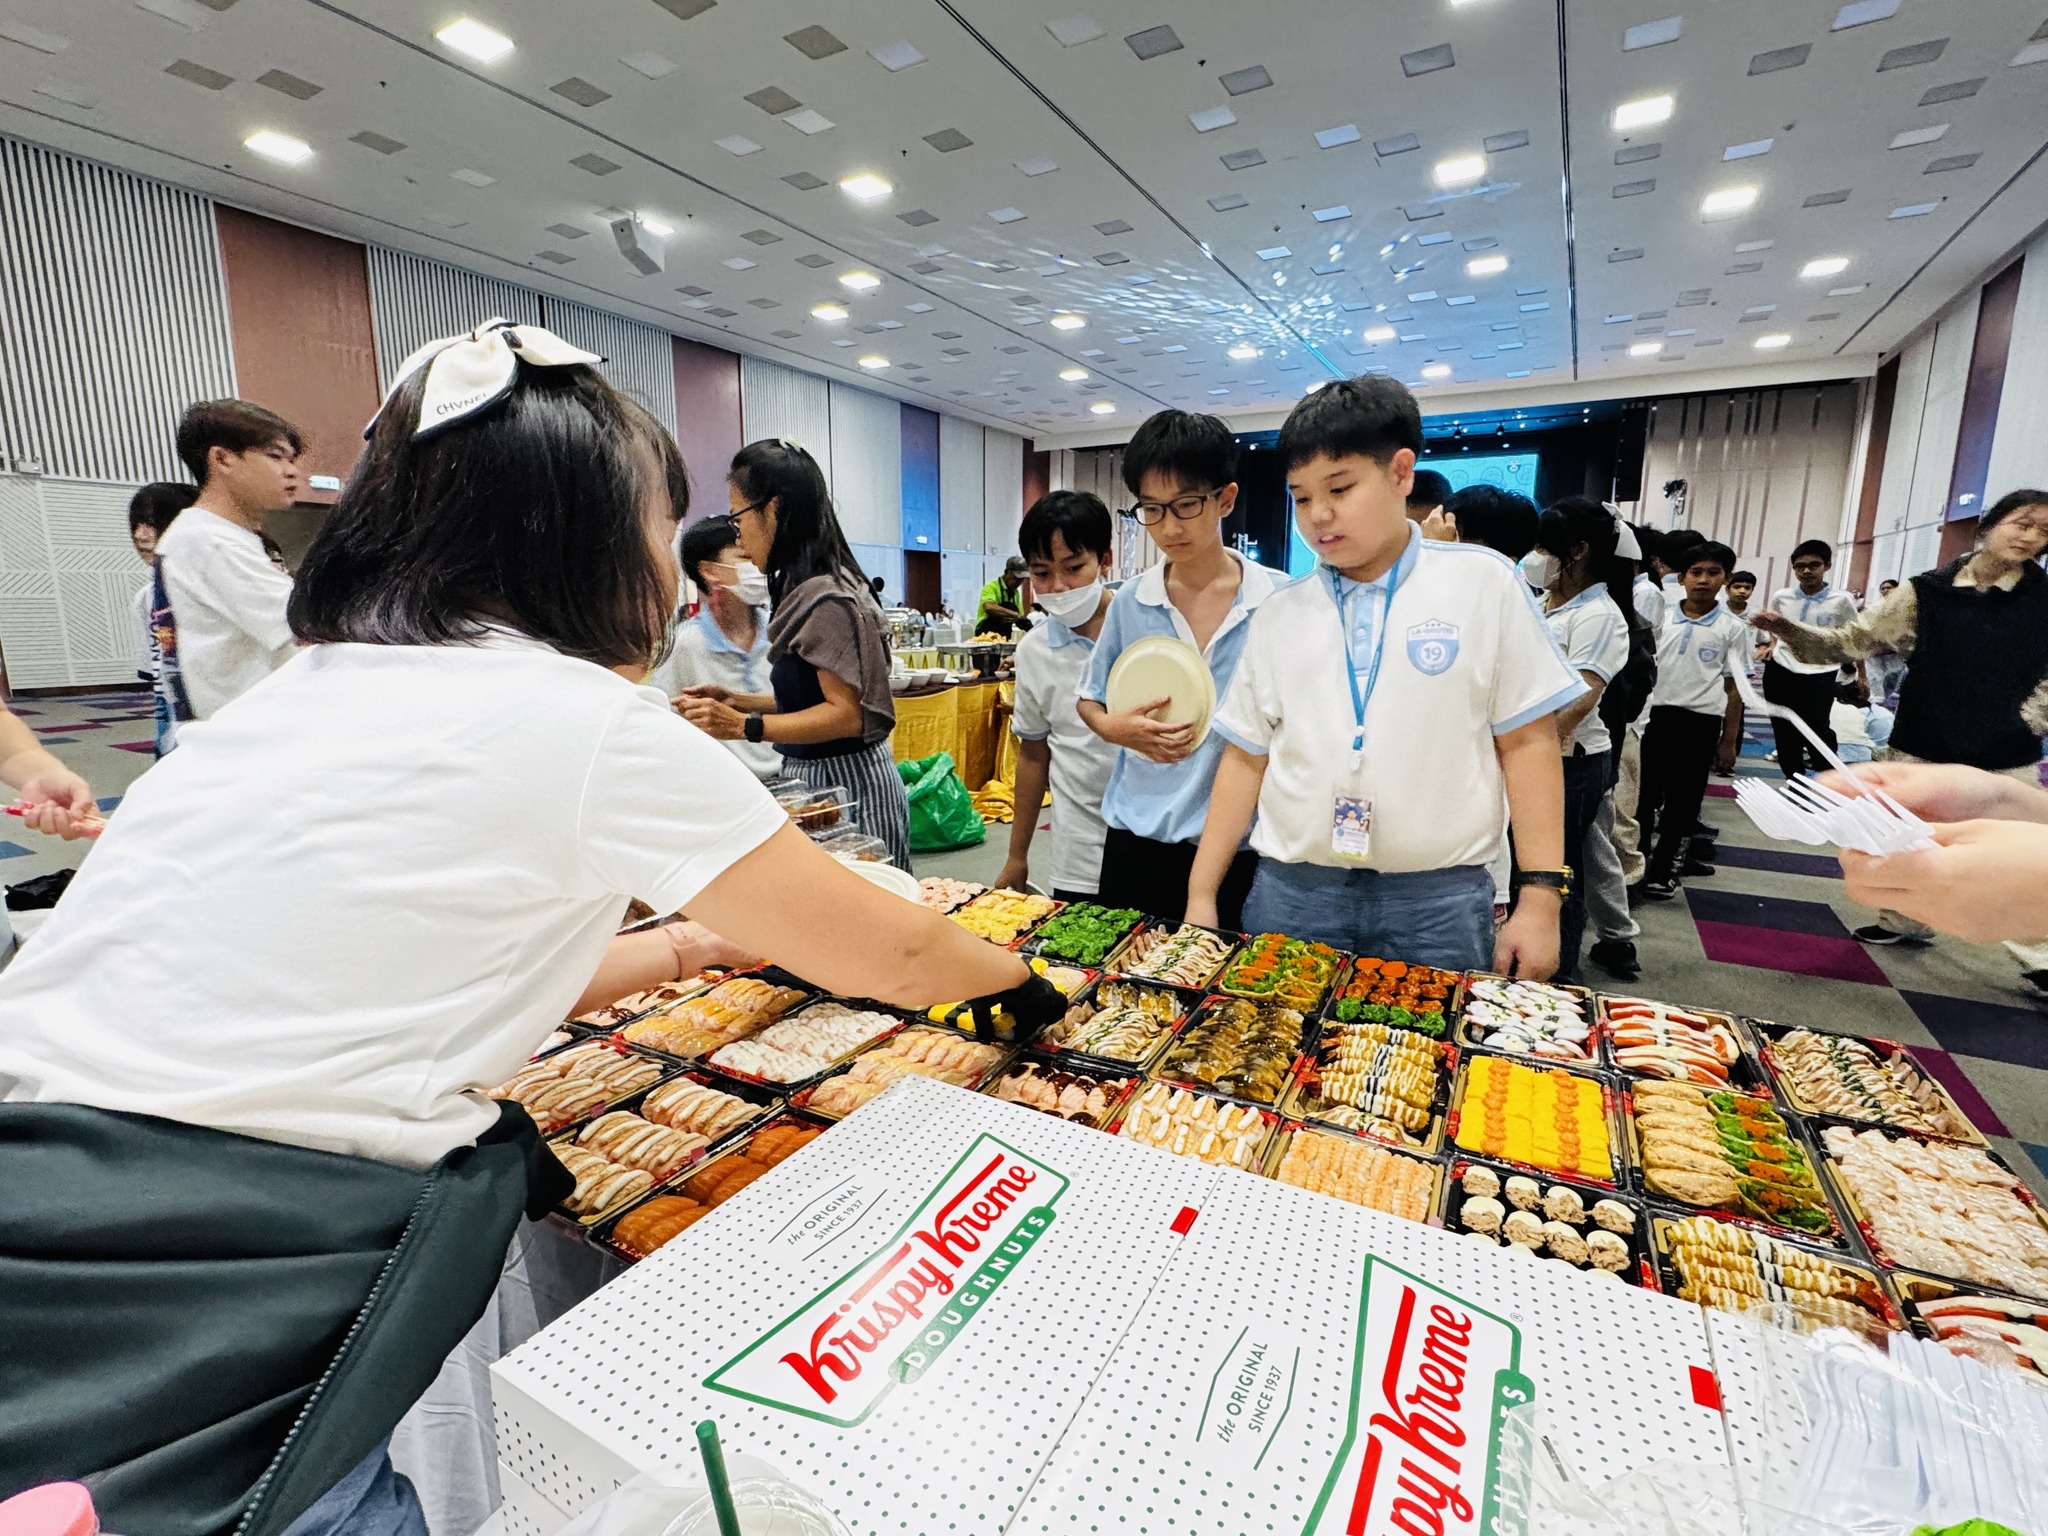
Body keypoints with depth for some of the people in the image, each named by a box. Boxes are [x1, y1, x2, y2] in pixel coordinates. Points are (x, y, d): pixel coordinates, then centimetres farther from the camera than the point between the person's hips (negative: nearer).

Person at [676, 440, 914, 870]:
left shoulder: (825, 597, -17)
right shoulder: (806, 589, 12)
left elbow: (846, 713, -20)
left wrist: (744, 726, -21)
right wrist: (737, 701, 10)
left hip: (846, 782, -9)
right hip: (818, 775, 9)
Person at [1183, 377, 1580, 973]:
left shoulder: (1482, 582, 0)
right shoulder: (1280, 613, 6)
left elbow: (1527, 741, -1)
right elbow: (1246, 757, 6)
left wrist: (1540, 897, -5)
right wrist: (1201, 894, 3)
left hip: (1438, 900, -2)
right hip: (1290, 891, 2)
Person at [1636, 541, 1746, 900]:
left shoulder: (1732, 629, 0)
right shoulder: (1662, 619, 3)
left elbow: (1734, 687, 1)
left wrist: (1729, 740, 0)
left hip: (1700, 722, -1)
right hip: (1657, 715, 1)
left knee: (1683, 799, 6)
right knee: (1645, 791, 6)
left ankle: (1662, 868, 17)